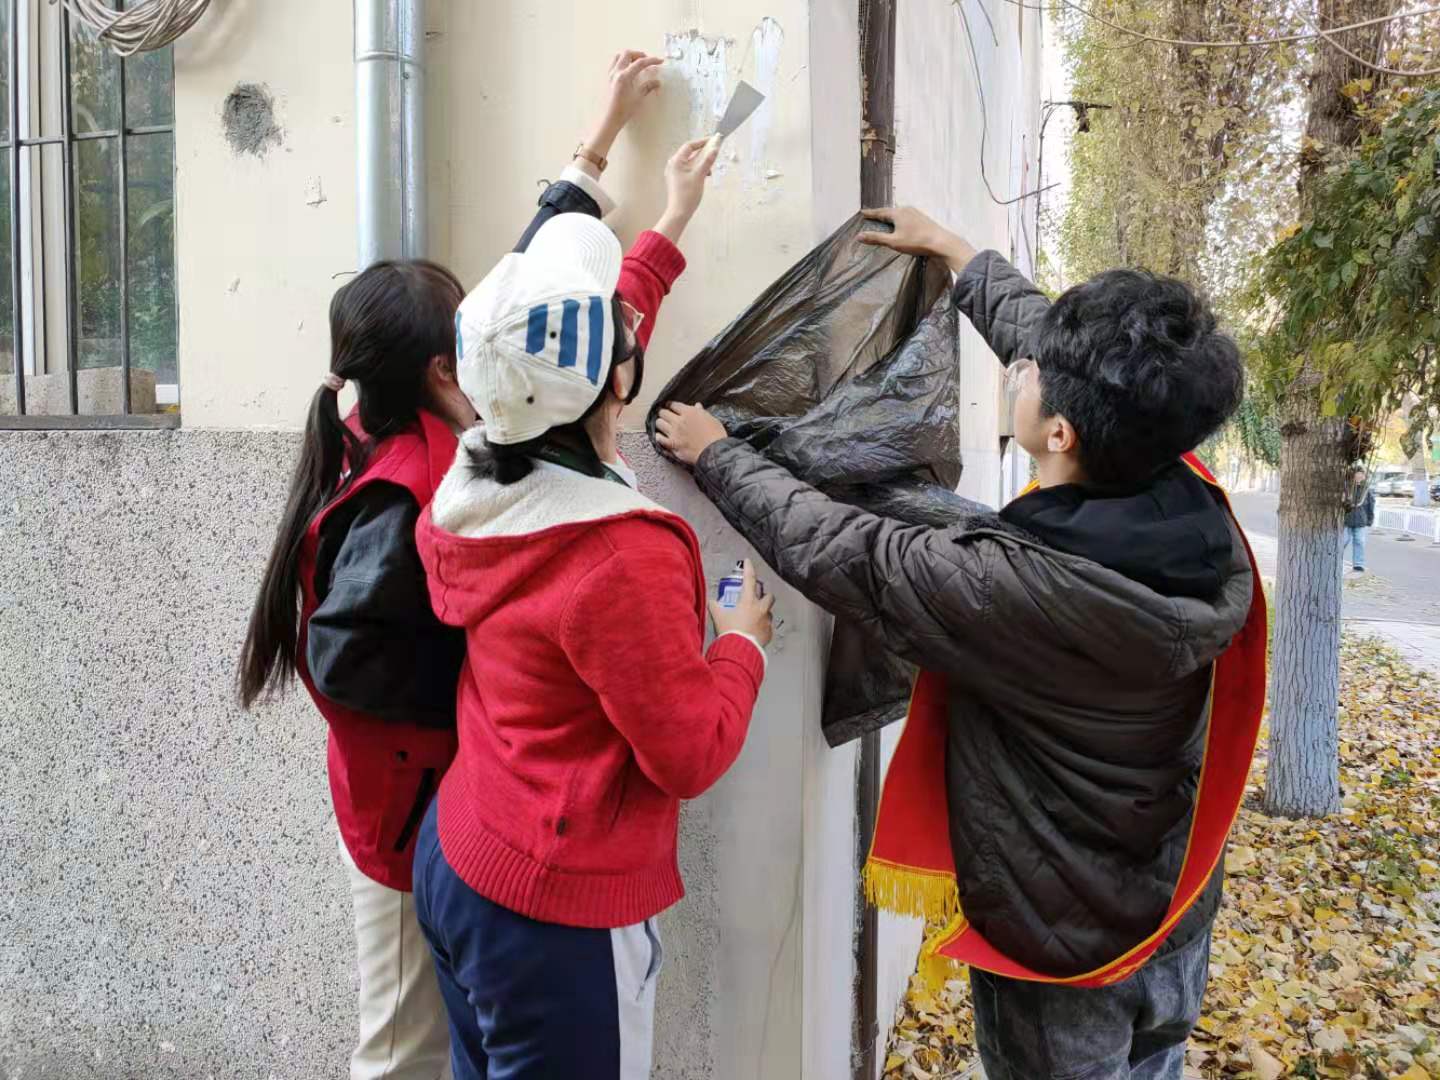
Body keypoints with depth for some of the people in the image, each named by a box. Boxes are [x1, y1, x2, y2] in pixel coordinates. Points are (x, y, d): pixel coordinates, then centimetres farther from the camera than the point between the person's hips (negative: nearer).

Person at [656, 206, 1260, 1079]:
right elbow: (1047, 337, -2)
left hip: (1057, 943, -5)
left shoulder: (1015, 583, -35)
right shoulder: (1200, 518, -16)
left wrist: (715, 454, -4)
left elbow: (832, 548, -21)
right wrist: (951, 249, 12)